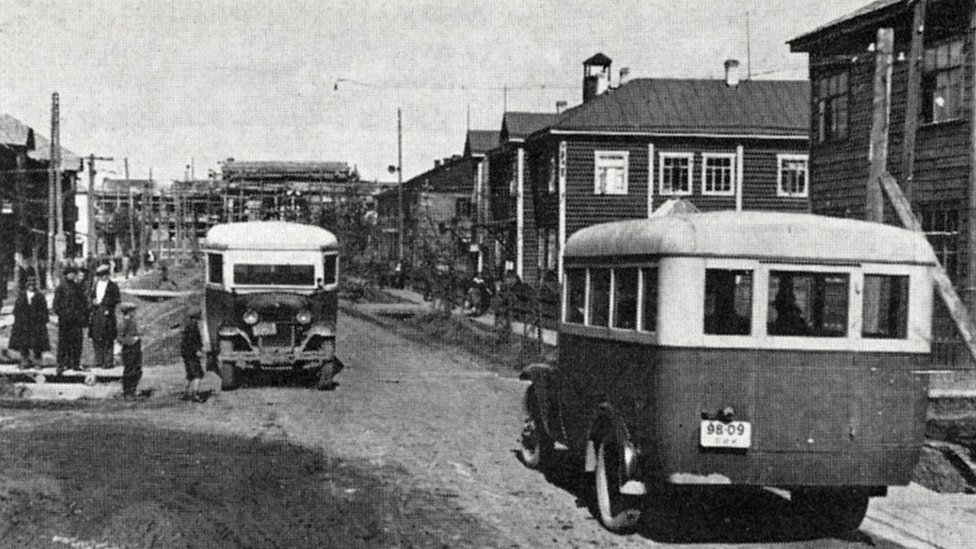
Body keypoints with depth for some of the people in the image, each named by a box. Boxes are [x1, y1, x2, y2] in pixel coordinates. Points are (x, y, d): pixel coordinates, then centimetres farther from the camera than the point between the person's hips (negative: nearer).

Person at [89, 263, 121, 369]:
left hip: (107, 314, -6)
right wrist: (93, 302, 2)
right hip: (96, 314, 6)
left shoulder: (112, 286, -1)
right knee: (96, 338, 5)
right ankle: (99, 361, 12)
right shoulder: (95, 285, 16)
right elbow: (92, 297, 24)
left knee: (107, 340, -7)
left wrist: (103, 302, -11)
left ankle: (108, 362, -3)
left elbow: (118, 299, -6)